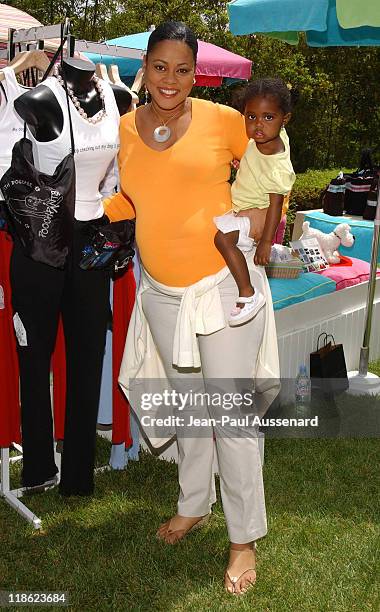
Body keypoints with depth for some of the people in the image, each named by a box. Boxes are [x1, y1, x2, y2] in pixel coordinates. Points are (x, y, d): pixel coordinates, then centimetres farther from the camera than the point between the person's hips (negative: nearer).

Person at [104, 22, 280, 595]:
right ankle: (194, 505, 41)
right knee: (186, 402, 20)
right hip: (161, 292, 5)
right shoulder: (127, 127, 4)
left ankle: (244, 538, 20)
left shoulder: (223, 119, -7)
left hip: (224, 285, -4)